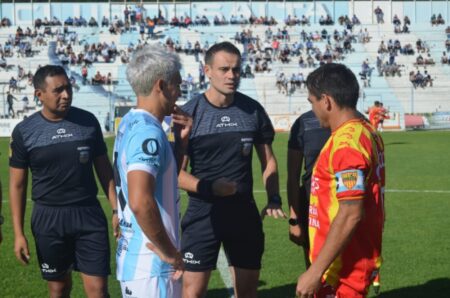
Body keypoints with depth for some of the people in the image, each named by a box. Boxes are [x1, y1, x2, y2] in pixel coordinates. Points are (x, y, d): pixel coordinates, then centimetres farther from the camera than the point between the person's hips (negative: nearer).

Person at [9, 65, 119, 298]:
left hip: (89, 214, 0)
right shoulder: (24, 132, -3)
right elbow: (17, 185, 2)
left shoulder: (88, 121, 0)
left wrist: (116, 209, 3)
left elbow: (104, 169, 9)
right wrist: (18, 232, -3)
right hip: (48, 217, 0)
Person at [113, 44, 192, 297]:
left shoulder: (131, 123, 10)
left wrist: (181, 141, 8)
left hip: (133, 257, 10)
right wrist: (169, 252, -20)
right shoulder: (148, 131, -19)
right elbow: (140, 203, -32)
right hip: (151, 265, -10)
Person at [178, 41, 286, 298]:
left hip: (245, 213, 4)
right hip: (203, 214, -3)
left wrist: (274, 199, -2)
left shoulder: (253, 110, 3)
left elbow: (268, 160, 12)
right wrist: (209, 188, -24)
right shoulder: (190, 113, -7)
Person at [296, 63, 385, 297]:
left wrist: (315, 272, -22)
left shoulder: (346, 142, -19)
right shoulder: (367, 133, 10)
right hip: (360, 261, 9)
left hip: (343, 270, -9)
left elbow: (350, 215, -24)